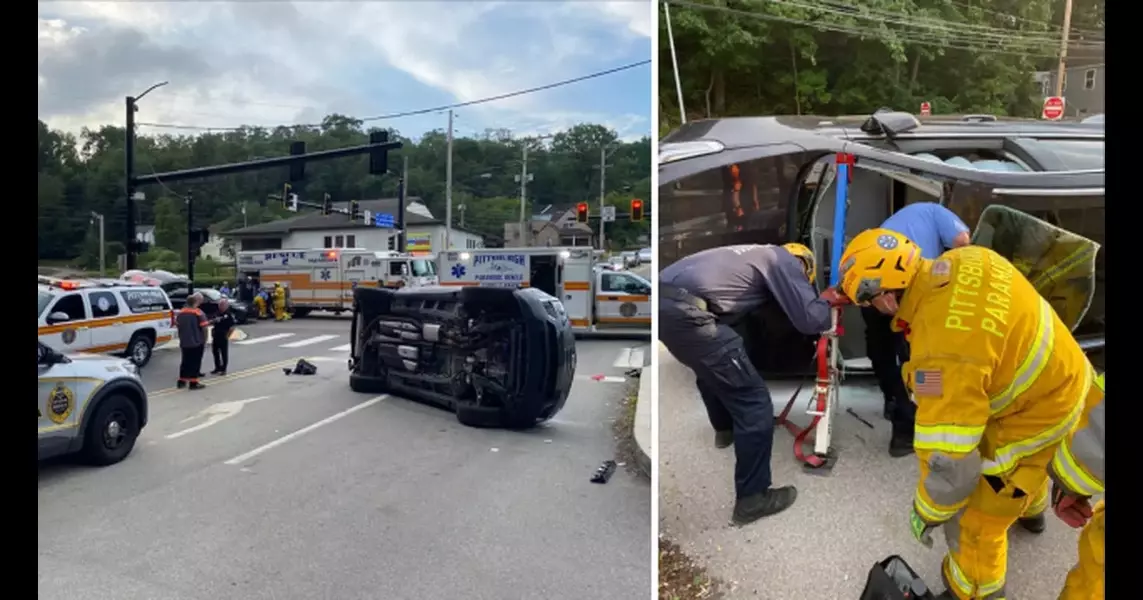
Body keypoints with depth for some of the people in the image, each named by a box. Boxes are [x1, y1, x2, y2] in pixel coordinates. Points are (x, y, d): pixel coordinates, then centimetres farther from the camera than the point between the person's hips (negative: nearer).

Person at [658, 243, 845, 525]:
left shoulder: (759, 255, 32)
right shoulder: (785, 261, 9)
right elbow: (810, 320, 3)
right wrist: (826, 299, 23)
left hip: (663, 300, 9)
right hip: (686, 312, -9)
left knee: (711, 367, 38)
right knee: (754, 403, 1)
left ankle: (725, 429, 59)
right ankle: (752, 498, 10)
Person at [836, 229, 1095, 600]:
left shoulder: (943, 352, -39)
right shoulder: (965, 260, -15)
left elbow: (950, 458, -33)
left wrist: (926, 513, -16)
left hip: (1037, 417, -9)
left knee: (973, 517, 9)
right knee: (1023, 460, 40)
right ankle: (1030, 507, 71)